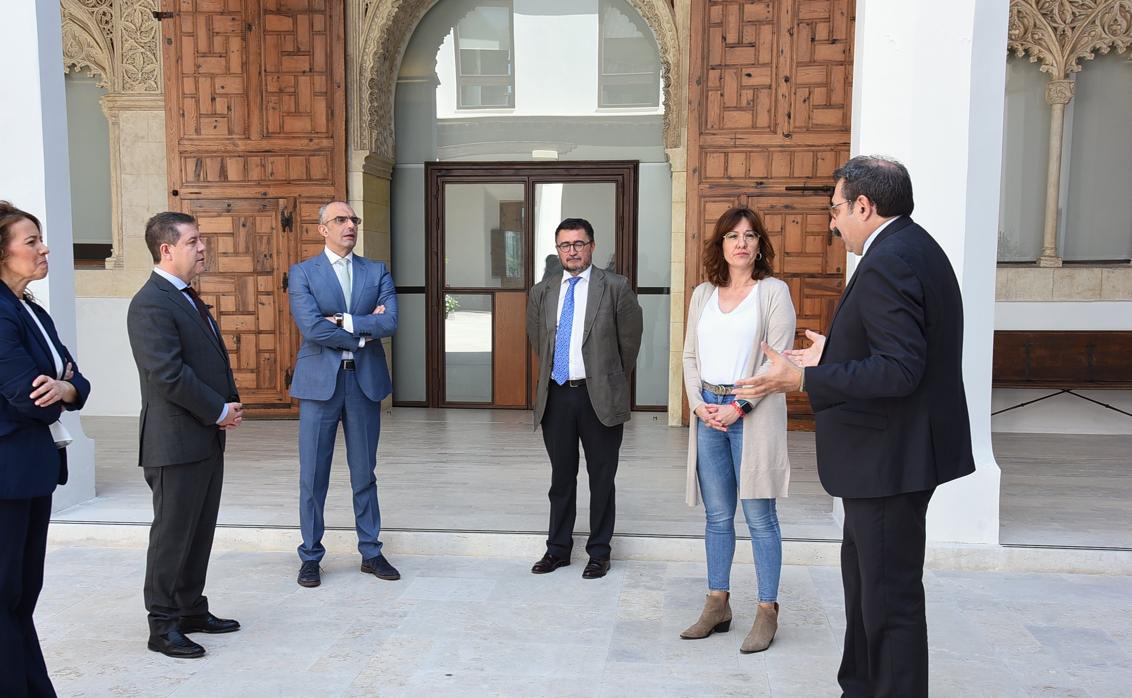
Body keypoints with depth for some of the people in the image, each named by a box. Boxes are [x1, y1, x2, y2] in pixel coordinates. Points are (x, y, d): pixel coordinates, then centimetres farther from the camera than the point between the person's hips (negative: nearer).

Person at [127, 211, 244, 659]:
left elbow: (213, 359, 19)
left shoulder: (187, 298, 15)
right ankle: (163, 626, 14)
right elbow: (169, 375, -22)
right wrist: (219, 411, -14)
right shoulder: (151, 304, -16)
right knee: (173, 534, 2)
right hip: (177, 442, -9)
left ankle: (192, 610, 29)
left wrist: (230, 404, 3)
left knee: (200, 532, 16)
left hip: (207, 437, 9)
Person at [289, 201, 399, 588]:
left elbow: (390, 322, -7)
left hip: (365, 381, 2)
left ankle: (371, 552, 22)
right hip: (320, 381, -2)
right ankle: (310, 556, 18)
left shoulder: (377, 272, 8)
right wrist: (363, 333, -9)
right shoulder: (302, 273, 1)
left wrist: (344, 321, -14)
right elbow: (312, 327, -14)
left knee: (364, 473, 11)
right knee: (313, 475, 5)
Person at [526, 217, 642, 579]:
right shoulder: (541, 292, 8)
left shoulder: (616, 287, -3)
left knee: (601, 479, 7)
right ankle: (558, 549, 26)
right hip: (556, 396, 3)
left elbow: (630, 338, 4)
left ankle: (599, 552, 20)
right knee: (561, 478, 13)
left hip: (600, 396, -3)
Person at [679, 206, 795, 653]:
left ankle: (767, 612, 11)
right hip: (708, 413, 5)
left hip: (753, 413, -4)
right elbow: (690, 356, 13)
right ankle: (717, 606, 21)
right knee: (717, 516, 11)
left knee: (759, 516, 0)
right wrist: (698, 404, -2)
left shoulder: (773, 291, -2)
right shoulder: (703, 294, 12)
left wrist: (738, 408, -14)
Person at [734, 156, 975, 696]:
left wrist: (804, 378, -25)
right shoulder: (914, 248, 12)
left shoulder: (887, 263, -21)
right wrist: (834, 354, 19)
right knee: (863, 573, 22)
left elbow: (899, 370, -28)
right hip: (893, 452, 11)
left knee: (889, 596, 1)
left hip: (889, 458, -11)